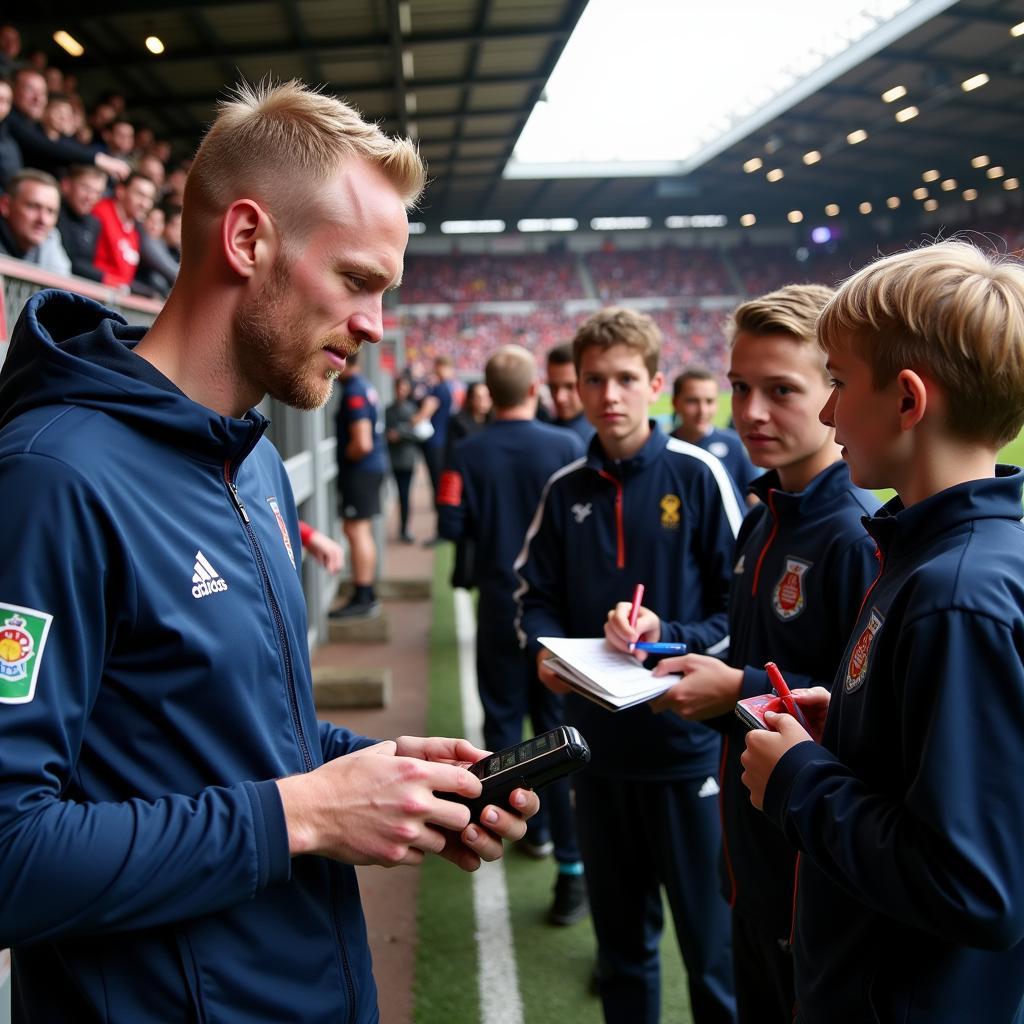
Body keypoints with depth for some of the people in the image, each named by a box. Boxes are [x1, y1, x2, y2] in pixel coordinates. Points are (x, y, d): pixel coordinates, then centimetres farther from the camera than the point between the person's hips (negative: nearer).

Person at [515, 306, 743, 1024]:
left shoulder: (697, 474, -7)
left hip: (688, 741, -4)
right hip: (598, 744, 4)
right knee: (620, 932, 19)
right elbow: (536, 594, 12)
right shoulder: (566, 490, 5)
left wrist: (670, 641, -19)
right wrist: (546, 650, -8)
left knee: (712, 938, 8)